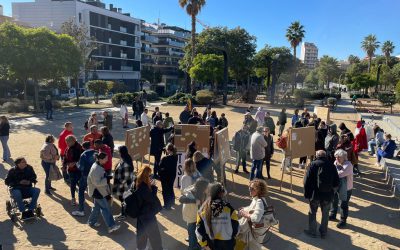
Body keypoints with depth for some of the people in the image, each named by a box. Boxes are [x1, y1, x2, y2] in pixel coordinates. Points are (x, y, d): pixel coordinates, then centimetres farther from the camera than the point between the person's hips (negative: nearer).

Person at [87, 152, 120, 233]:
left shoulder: (99, 166, 5)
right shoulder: (95, 169, -26)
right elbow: (97, 183, -28)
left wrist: (107, 177, 7)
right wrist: (106, 179, -23)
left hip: (100, 191, 10)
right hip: (97, 191, -10)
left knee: (97, 206, 21)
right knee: (106, 208, -8)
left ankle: (91, 221, 37)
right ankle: (111, 226, -6)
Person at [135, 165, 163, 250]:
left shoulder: (137, 183, -3)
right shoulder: (143, 187, -31)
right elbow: (152, 199, -23)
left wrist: (150, 186, -7)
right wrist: (153, 186, -17)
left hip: (140, 212, 9)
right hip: (147, 213, -9)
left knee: (141, 231, 26)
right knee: (154, 233, 6)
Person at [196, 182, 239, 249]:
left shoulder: (203, 209, -11)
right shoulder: (228, 208, -17)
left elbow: (199, 230, -8)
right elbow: (235, 227, -9)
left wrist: (204, 244, 4)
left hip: (211, 244, 2)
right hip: (227, 244, -2)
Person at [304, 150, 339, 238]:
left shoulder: (313, 164, -8)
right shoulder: (331, 165, 0)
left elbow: (307, 181, -10)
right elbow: (336, 183, 3)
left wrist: (306, 194, -1)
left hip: (315, 194, -3)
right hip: (328, 195, 3)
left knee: (312, 213, 13)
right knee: (325, 214, 18)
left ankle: (312, 232, 24)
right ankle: (323, 232, 30)